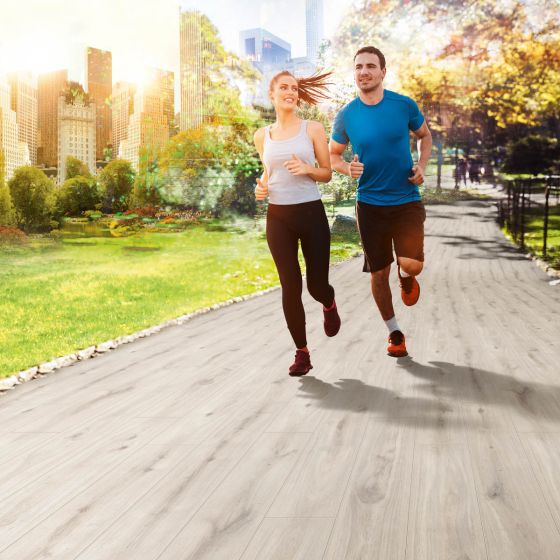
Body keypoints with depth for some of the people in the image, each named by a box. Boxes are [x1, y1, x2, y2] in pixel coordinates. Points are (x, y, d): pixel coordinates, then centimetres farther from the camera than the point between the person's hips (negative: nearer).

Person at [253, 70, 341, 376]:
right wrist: (261, 186, 2)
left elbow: (327, 174, 4)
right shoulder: (262, 136, 8)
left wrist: (307, 169, -16)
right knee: (290, 287, -1)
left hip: (311, 213, -2)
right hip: (278, 217, 2)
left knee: (317, 285, 1)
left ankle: (329, 304, 41)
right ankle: (302, 352, 12)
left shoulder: (313, 129, 0)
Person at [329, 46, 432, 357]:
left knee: (412, 264, -18)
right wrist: (347, 169, -14)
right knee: (379, 273, 7)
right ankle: (394, 332, 28)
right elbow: (333, 155, 8)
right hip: (370, 205, 1)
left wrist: (422, 166, -5)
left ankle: (406, 277, 21)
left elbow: (425, 136, 12)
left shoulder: (405, 105, -6)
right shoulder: (347, 115, -4)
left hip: (407, 200, -1)